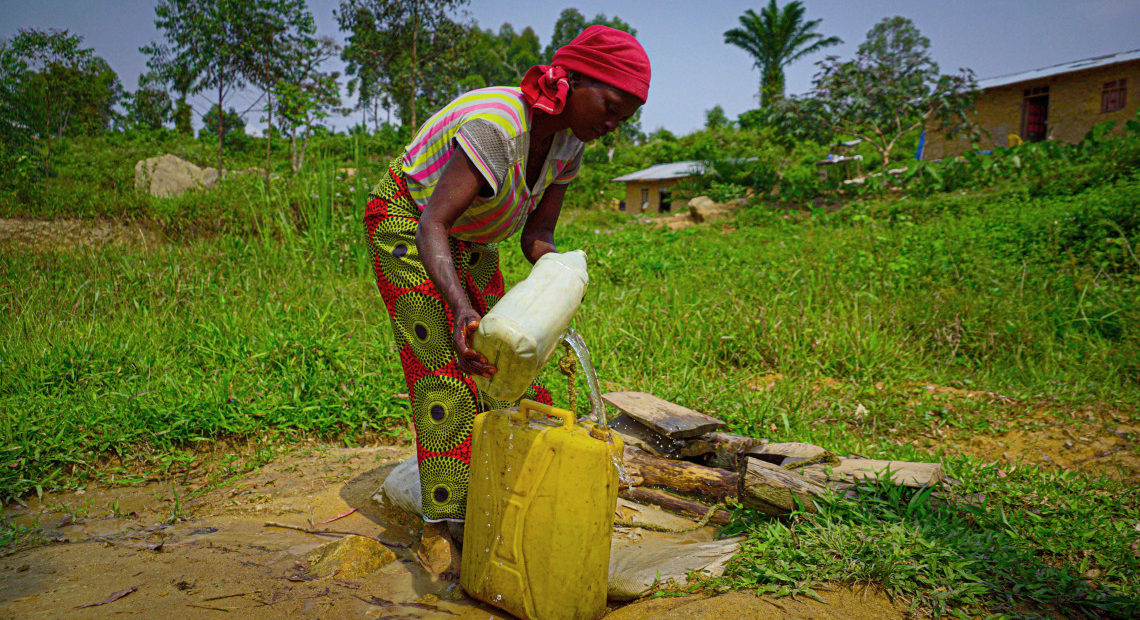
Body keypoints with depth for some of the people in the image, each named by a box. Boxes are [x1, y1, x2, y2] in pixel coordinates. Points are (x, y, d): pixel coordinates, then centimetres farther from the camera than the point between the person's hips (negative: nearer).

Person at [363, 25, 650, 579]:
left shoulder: (567, 142, -10)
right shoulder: (496, 127, -36)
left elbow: (537, 236, -7)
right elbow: (432, 226, -42)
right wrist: (460, 308, -58)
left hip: (470, 240, 8)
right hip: (405, 222, -7)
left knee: (500, 365, 1)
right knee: (441, 369, -15)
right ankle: (439, 528, -8)